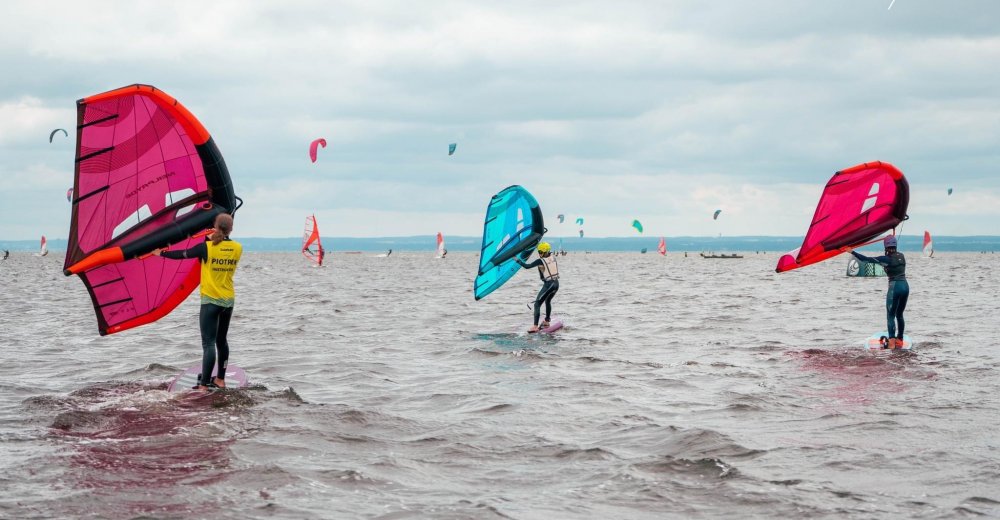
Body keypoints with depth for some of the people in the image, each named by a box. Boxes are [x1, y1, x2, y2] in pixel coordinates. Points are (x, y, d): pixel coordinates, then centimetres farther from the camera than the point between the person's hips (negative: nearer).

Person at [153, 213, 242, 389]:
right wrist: (214, 240, 23)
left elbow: (183, 254, -1)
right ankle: (220, 379, 28)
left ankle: (203, 385, -13)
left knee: (208, 343, -9)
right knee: (221, 340, 20)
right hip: (229, 301, 5)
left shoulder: (207, 247, -13)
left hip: (210, 301, -5)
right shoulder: (237, 248, -1)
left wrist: (161, 253, 13)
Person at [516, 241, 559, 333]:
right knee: (548, 301, 29)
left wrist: (517, 260, -3)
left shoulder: (540, 261, -13)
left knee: (537, 304, -4)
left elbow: (527, 266, -13)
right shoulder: (553, 257, 5)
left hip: (548, 284, -7)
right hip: (556, 283, 7)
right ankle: (546, 322, 41)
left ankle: (535, 326, -14)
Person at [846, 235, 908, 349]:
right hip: (905, 286, 6)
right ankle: (900, 340, 21)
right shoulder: (901, 256, 8)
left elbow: (866, 259, -10)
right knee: (899, 315, 17)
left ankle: (891, 342, -15)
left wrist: (852, 251, -4)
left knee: (890, 316, -3)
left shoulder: (886, 259, -9)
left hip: (895, 287, -6)